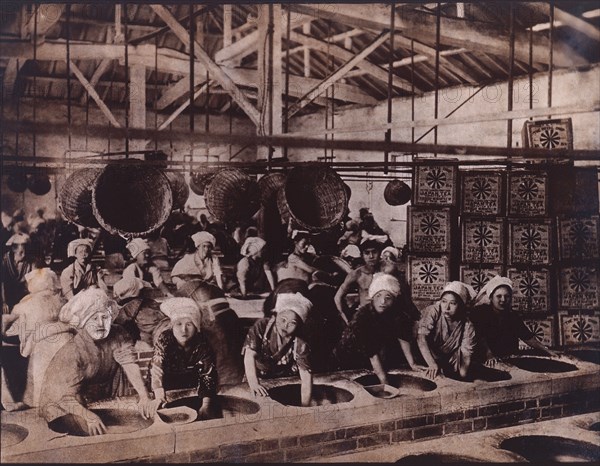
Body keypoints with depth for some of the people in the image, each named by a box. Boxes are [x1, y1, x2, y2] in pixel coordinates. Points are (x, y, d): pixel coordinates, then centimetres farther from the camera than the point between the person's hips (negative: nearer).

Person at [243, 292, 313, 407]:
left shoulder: (300, 344, -18)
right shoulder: (261, 326, -19)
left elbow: (306, 376, -21)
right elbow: (250, 354, -28)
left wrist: (305, 406, -32)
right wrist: (253, 384, -44)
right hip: (259, 379, 0)